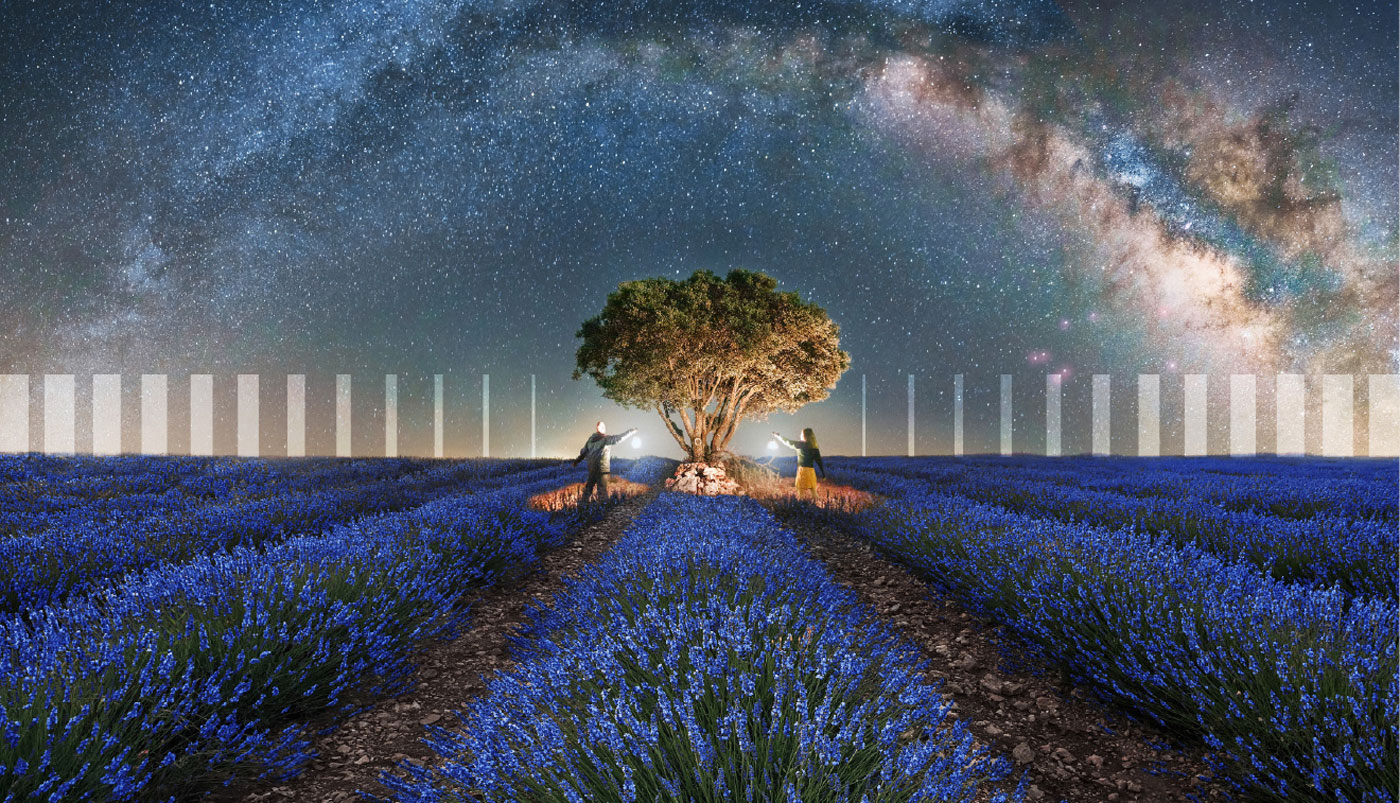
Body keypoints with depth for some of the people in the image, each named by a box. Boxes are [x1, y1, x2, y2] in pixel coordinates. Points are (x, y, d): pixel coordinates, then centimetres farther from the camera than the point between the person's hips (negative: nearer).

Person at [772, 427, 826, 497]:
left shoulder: (801, 445, -5)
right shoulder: (814, 447, 6)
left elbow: (788, 443, 8)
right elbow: (819, 461, 5)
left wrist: (778, 436, 23)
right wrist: (823, 473, 11)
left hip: (803, 470, -5)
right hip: (811, 470, 5)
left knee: (800, 491, -1)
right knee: (813, 492, 8)